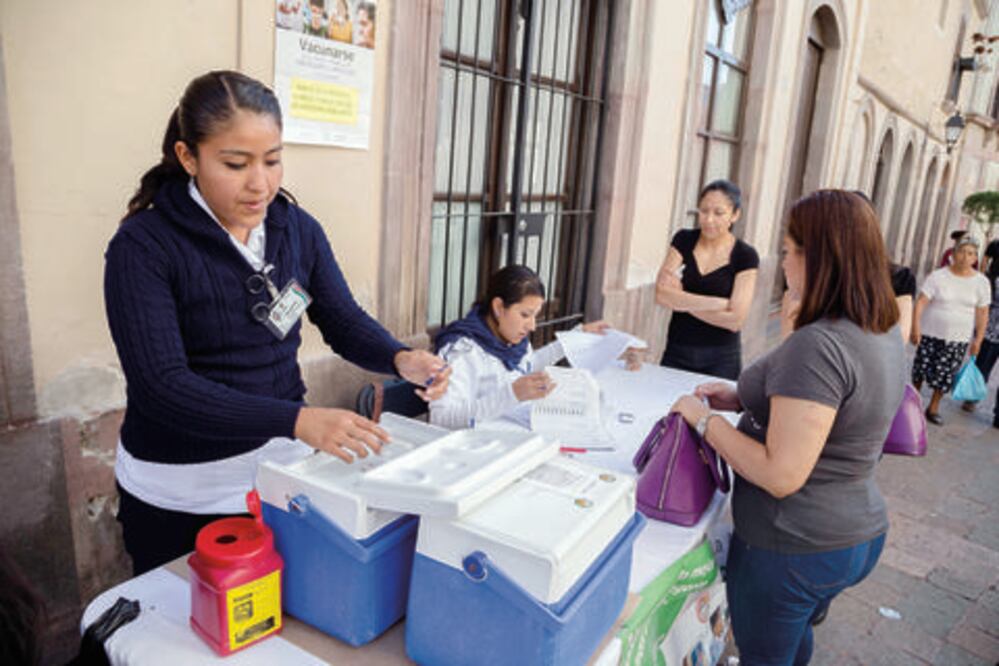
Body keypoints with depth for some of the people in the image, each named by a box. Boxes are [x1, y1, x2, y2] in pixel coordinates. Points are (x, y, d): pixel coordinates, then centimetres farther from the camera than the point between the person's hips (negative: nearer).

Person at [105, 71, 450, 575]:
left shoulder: (299, 229, -2)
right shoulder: (143, 245, -17)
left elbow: (343, 321, 0)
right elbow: (162, 385, -25)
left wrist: (399, 359, -22)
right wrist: (298, 420, -37)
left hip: (285, 465, 4)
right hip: (182, 493, -3)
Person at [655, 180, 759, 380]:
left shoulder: (745, 256, -4)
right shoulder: (683, 240, 1)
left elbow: (735, 320, -12)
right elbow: (661, 294, -11)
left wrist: (681, 300, -10)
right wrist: (718, 303, -14)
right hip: (676, 352, 2)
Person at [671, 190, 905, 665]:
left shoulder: (818, 345, -30)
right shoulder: (885, 332, 0)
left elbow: (781, 475, -30)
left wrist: (705, 420, -18)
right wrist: (743, 399, 4)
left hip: (794, 548, -8)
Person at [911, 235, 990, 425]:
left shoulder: (981, 282, 0)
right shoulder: (938, 276, -7)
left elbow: (982, 313, 3)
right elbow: (921, 302, -12)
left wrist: (978, 339, 1)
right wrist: (915, 327, -20)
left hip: (958, 339, 2)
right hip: (930, 334, -2)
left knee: (945, 376, 7)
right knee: (920, 370, 6)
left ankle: (933, 408, 24)